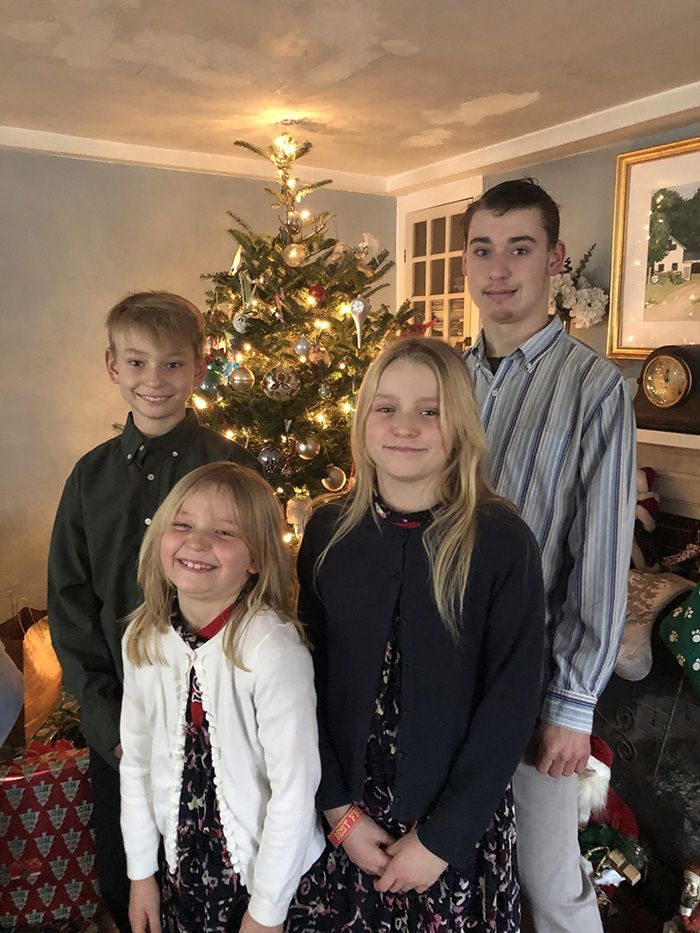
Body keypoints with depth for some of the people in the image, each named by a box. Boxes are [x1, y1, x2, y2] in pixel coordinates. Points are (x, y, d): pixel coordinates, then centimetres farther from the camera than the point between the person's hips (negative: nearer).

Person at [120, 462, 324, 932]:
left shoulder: (273, 647, -26)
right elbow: (136, 760, 1)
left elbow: (295, 788, -21)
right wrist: (141, 872, 5)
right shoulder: (144, 640, -9)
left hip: (267, 872, -4)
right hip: (179, 866, 4)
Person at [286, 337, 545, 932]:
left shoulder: (503, 541, -15)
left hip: (459, 825, -2)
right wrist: (340, 809, -6)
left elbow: (512, 703, -12)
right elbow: (308, 677, -2)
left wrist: (442, 838, -11)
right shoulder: (329, 531, -6)